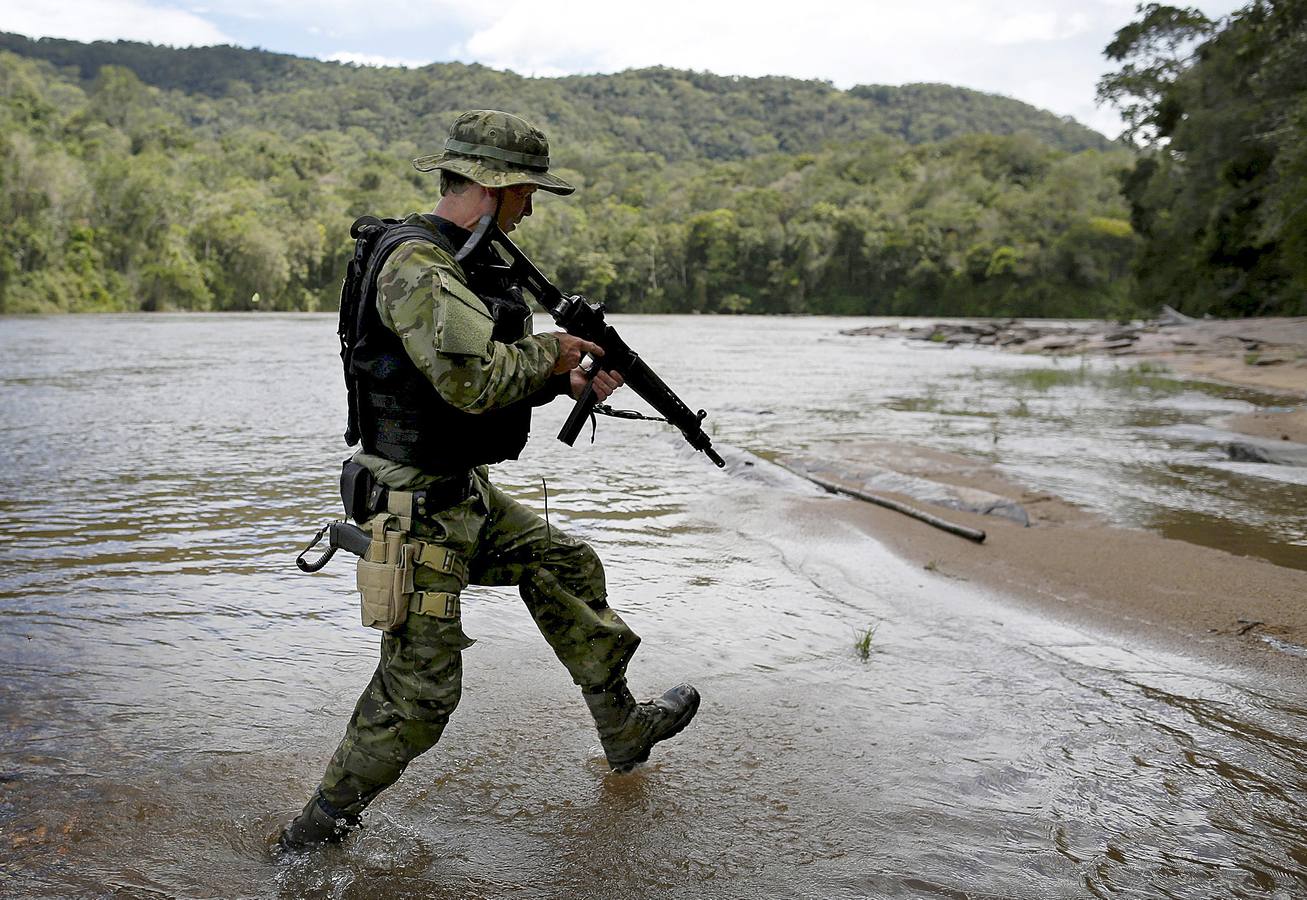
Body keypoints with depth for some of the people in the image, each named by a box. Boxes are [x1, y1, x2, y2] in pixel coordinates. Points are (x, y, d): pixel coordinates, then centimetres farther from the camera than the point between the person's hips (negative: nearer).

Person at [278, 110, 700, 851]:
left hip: (469, 493, 10)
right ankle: (322, 826, 17)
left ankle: (625, 731, 33)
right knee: (420, 688, -3)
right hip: (420, 509, -10)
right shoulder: (417, 269, -22)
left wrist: (564, 381, 1)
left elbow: (496, 375, 17)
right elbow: (471, 379, -34)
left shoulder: (471, 262, 11)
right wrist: (550, 353, -16)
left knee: (568, 568, 18)